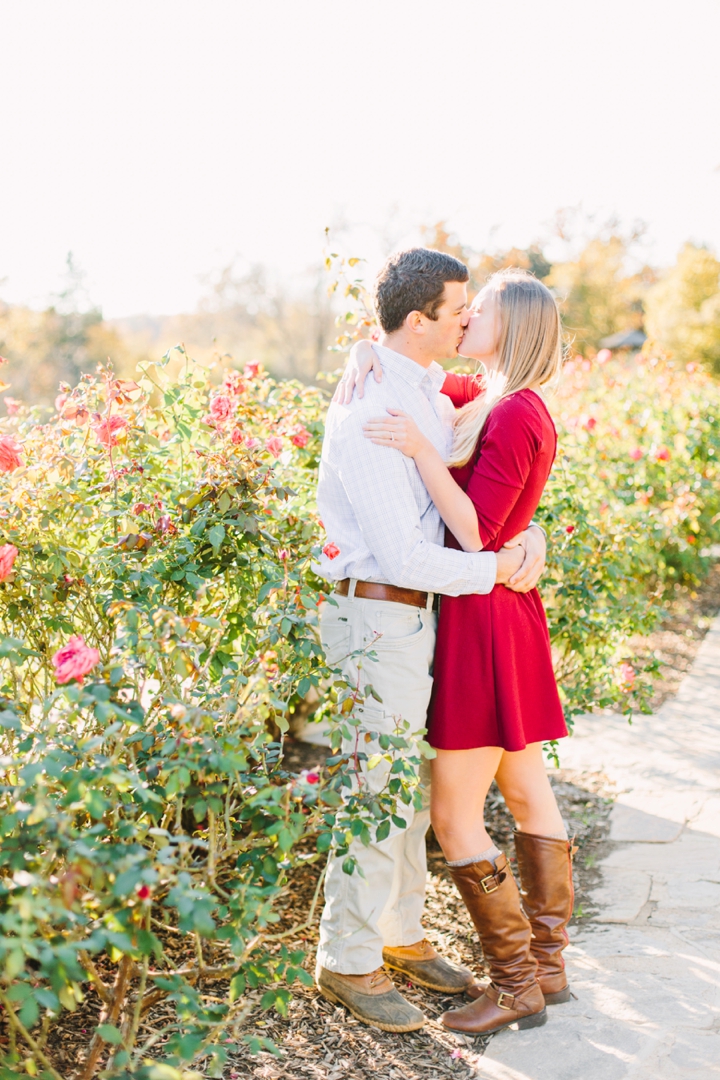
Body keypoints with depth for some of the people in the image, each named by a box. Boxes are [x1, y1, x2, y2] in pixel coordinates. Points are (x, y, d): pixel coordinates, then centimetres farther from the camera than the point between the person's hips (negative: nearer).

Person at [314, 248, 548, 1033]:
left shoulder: (429, 396, 10)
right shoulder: (369, 413, -20)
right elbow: (404, 555, -23)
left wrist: (533, 536, -6)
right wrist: (498, 570, -14)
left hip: (415, 616, 10)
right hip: (376, 620, -10)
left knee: (411, 789, 18)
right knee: (374, 796, 0)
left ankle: (399, 937, 33)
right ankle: (346, 963, 15)